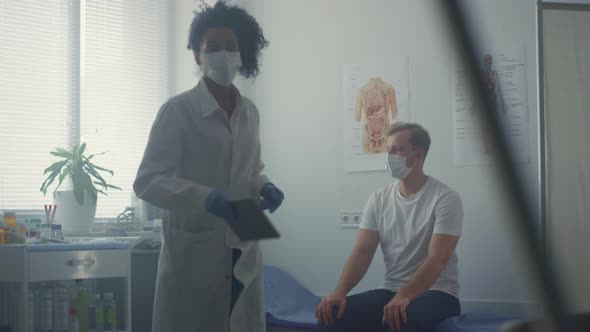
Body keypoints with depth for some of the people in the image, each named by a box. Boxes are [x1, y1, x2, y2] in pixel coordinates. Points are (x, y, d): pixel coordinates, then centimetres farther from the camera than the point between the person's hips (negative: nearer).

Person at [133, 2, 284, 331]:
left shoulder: (250, 112, 11)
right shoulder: (179, 110, -6)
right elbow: (147, 181, -9)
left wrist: (263, 187, -1)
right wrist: (205, 198, -24)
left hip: (243, 254, 5)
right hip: (194, 254, -5)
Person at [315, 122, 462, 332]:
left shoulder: (445, 198, -7)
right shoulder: (378, 200, 8)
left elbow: (437, 260, -17)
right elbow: (362, 252, 1)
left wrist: (403, 297, -32)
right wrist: (340, 291, -18)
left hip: (435, 292, -5)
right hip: (391, 291, 5)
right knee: (330, 315, -19)